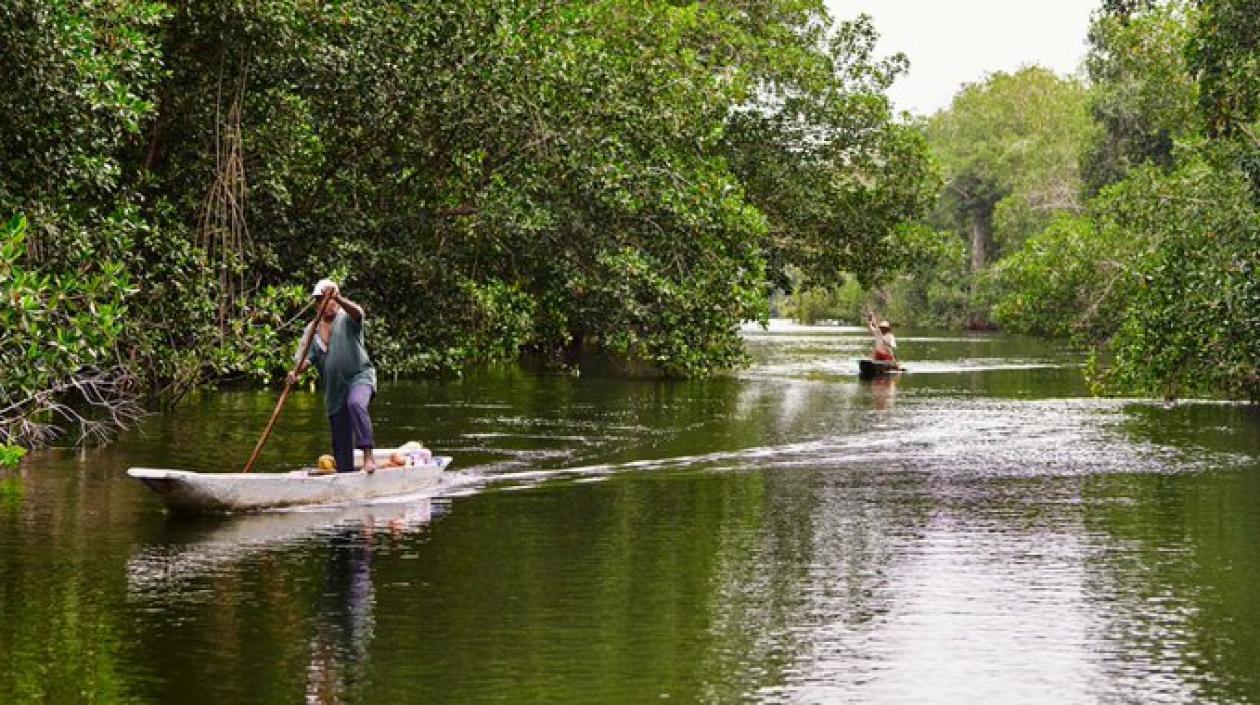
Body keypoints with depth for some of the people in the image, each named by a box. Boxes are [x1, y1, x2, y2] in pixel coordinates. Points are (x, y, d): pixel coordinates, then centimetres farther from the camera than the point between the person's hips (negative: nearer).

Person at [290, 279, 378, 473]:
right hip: (334, 386, 5)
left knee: (355, 403, -37)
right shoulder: (312, 330, 10)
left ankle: (368, 455, -37)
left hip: (360, 376, -5)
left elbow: (358, 312, -26)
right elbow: (307, 358, 1)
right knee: (340, 439, 8)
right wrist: (297, 372, -21)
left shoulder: (347, 319, -1)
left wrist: (336, 298, -43)